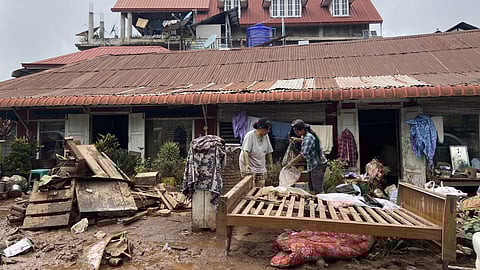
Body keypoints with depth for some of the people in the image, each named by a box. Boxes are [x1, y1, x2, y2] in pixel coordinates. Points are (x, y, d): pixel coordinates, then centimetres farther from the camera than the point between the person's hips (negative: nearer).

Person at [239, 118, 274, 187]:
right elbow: (245, 151, -25)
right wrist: (246, 165, -34)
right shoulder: (250, 135, -16)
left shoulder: (266, 136, 2)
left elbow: (269, 151, 11)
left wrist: (270, 164, 10)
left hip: (260, 168, 6)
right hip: (249, 167, -6)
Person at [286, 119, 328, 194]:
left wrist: (292, 162, -18)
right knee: (311, 188, 14)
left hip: (318, 165, -10)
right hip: (313, 165, 10)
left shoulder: (308, 138, -20)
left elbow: (303, 154, -24)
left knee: (318, 190, -9)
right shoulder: (306, 136, 10)